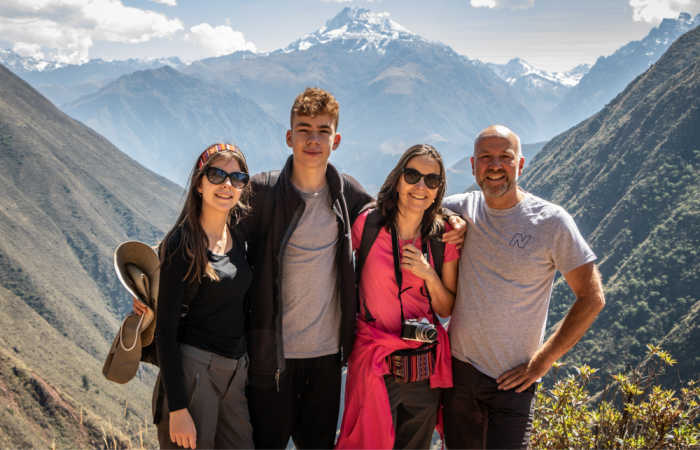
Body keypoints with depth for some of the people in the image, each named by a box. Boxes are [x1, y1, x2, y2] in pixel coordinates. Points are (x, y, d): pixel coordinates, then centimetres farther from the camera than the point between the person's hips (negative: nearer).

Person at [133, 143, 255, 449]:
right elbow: (166, 330, -14)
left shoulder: (238, 237, 6)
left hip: (236, 373, 6)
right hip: (192, 369, -6)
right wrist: (177, 408, -18)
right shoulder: (181, 244, -12)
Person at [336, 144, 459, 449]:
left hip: (426, 365, 3)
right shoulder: (368, 224, -6)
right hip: (375, 364, -3)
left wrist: (428, 274, -10)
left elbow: (447, 309, 6)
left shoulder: (444, 239, 1)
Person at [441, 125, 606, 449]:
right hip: (458, 370, 3)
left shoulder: (551, 221, -9)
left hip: (513, 380, -3)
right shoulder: (459, 210, 0)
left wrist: (543, 361, -8)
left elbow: (591, 298, -6)